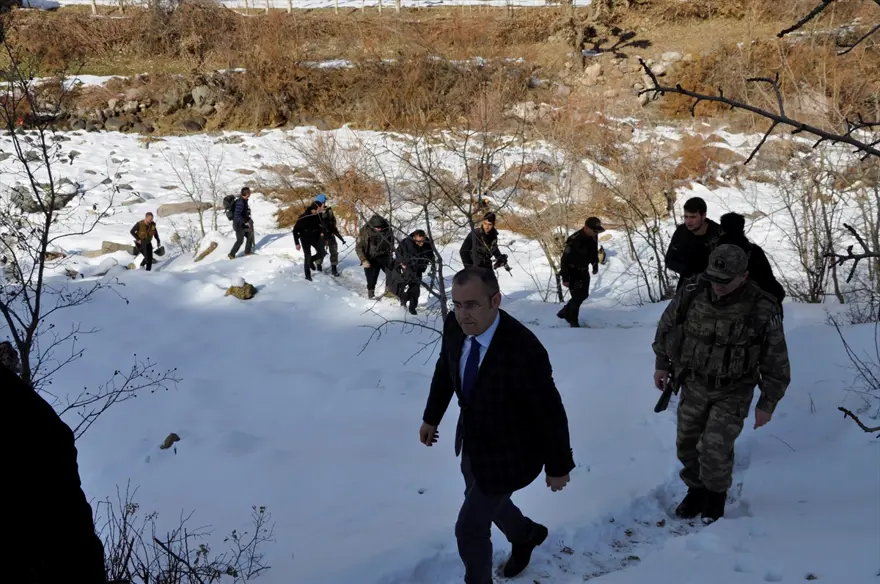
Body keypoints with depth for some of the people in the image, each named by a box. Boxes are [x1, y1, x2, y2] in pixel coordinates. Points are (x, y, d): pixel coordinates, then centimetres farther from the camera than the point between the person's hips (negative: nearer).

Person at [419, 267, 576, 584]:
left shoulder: (525, 351, -36)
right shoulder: (455, 325, -18)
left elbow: (551, 413, -23)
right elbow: (445, 369, 3)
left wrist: (558, 467, -11)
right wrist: (431, 416, 15)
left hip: (507, 451, -7)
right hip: (471, 438, 7)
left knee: (470, 528, 4)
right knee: (482, 499, 30)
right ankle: (525, 534, 62)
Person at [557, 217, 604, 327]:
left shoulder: (593, 237, -8)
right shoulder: (574, 240, -32)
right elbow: (565, 259, -26)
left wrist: (595, 266, 21)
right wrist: (565, 278, -23)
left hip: (584, 271, 8)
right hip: (573, 272, -8)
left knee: (584, 295, 17)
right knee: (577, 297, -2)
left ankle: (564, 313, 35)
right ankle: (573, 321, 19)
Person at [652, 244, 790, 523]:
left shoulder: (762, 309, -22)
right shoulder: (692, 291, -16)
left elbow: (776, 361, -10)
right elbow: (668, 324, 4)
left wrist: (767, 404, -5)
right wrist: (662, 363, 10)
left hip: (733, 391, -3)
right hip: (694, 384, 4)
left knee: (715, 448, -11)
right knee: (687, 443, 12)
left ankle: (716, 496, 17)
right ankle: (696, 490, 37)